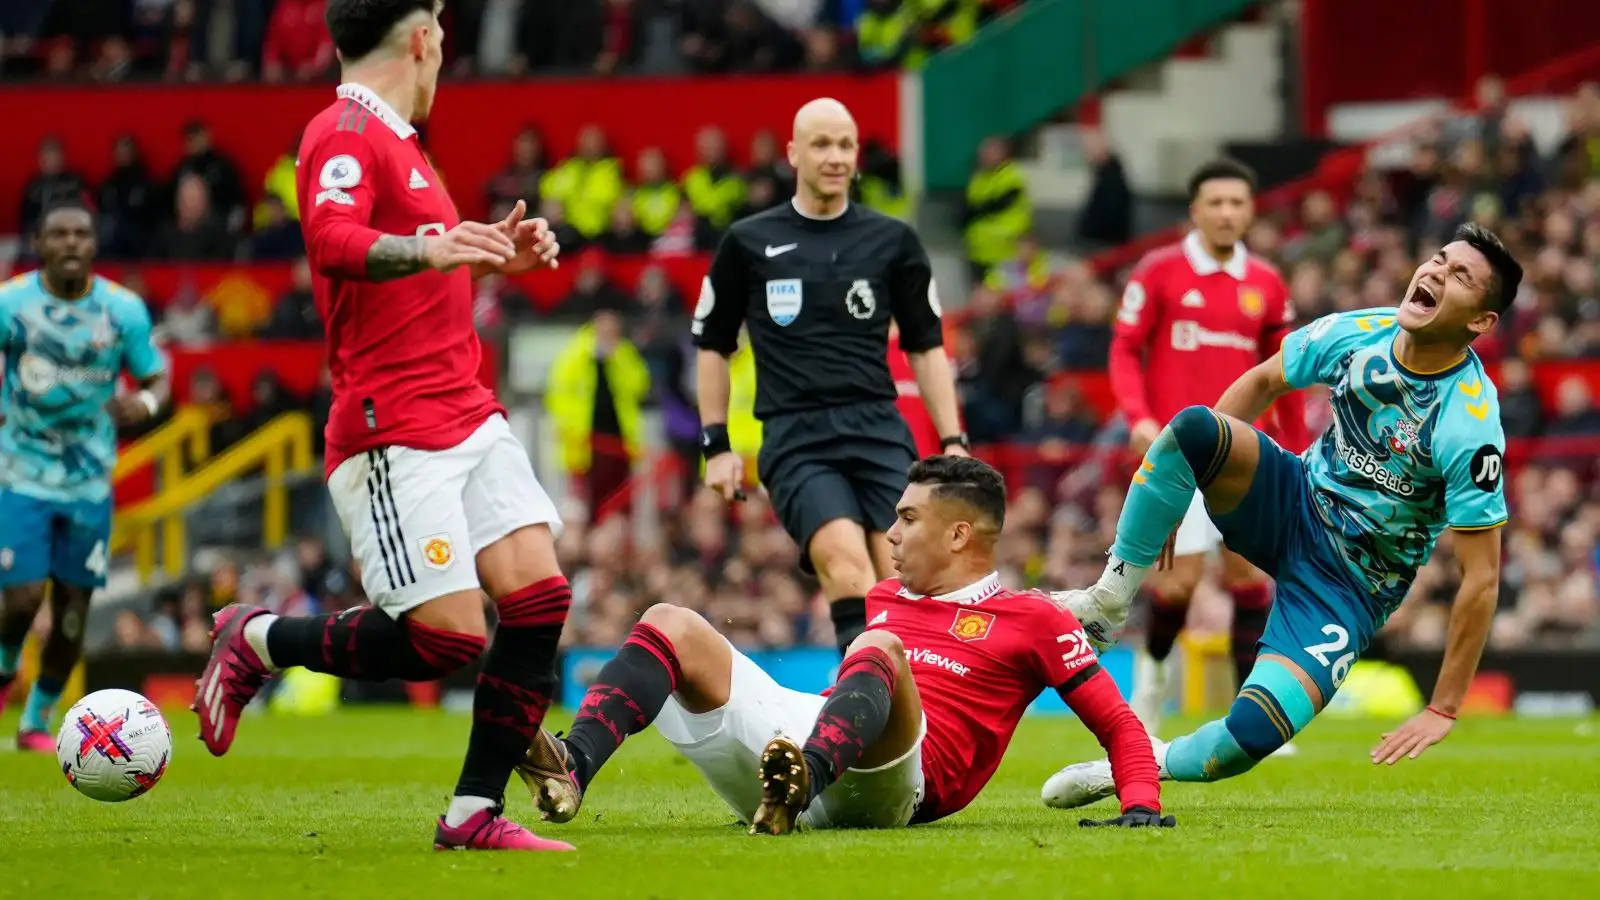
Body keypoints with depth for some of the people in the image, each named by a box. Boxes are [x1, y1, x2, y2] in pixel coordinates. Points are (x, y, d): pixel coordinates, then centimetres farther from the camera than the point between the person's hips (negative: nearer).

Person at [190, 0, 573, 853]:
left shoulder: (396, 142, 22)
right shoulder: (345, 134, -9)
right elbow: (331, 241, -29)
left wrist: (494, 256, 22)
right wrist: (426, 250, -46)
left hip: (468, 417, 9)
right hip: (393, 429, -9)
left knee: (538, 592, -5)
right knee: (445, 638, -12)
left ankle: (475, 812, 0)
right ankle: (257, 642, 10)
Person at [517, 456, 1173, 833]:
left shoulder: (1032, 621, 14)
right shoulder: (883, 602, 32)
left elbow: (1117, 722, 12)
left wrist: (1140, 803, -5)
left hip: (894, 788, -7)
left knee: (879, 649, -34)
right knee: (670, 625, -6)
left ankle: (802, 779, -64)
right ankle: (573, 767, -35)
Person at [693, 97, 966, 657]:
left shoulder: (892, 241, 10)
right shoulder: (748, 243, 7)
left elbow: (926, 346, 16)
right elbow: (713, 345, 16)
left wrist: (952, 442, 7)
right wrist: (716, 445, 10)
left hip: (879, 431, 2)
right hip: (795, 440, -2)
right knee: (848, 567, -25)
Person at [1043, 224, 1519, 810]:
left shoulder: (1472, 425, -25)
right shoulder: (1356, 333, -9)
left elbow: (1481, 577, -20)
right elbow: (1262, 382, 10)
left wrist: (1443, 710, -19)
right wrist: (1177, 481, 4)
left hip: (1351, 582, -4)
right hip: (1296, 503, 4)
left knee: (1251, 734, -25)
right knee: (1193, 425, -26)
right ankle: (1108, 601, -11)